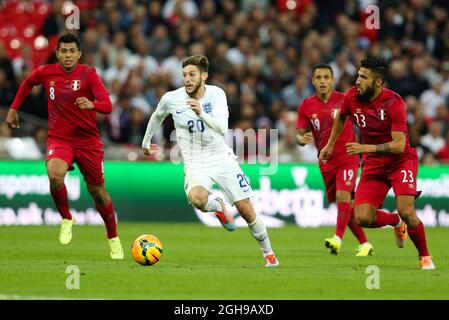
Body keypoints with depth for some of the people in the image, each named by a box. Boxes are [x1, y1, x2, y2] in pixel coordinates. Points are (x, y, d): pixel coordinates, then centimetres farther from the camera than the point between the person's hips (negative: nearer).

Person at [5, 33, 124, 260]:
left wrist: (91, 104, -43)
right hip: (58, 138, 1)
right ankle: (66, 219, -4)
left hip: (88, 140, -1)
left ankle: (113, 240, 29)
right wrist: (14, 108, 22)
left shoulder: (88, 74, -12)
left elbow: (107, 106, -23)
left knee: (98, 191, 7)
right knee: (54, 175, -30)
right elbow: (28, 83, 21)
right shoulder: (45, 73, -3)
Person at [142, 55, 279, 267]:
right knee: (196, 198, -34)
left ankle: (268, 253, 22)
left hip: (222, 158, 1)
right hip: (195, 164, -1)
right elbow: (157, 116, 16)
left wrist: (201, 113, -37)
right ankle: (217, 207, 3)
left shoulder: (216, 94, -8)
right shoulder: (171, 99, -7)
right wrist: (146, 142, 28)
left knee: (246, 210, -1)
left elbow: (222, 128, -21)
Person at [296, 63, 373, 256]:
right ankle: (365, 244, 18)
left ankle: (338, 240, -34)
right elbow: (299, 135, 4)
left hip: (348, 158, -4)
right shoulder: (306, 106, 2)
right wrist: (303, 139, -19)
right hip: (326, 162, 4)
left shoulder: (345, 100, -5)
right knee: (344, 204, 8)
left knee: (343, 196, -23)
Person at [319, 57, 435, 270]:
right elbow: (341, 117, 17)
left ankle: (425, 257, 2)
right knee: (363, 218, -12)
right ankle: (396, 222, 23)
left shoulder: (394, 103, -22)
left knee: (406, 212, -22)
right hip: (373, 165, 4)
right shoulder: (351, 97, -8)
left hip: (401, 161, -4)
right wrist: (330, 145, 23)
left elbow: (399, 145, -27)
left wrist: (366, 148, -34)